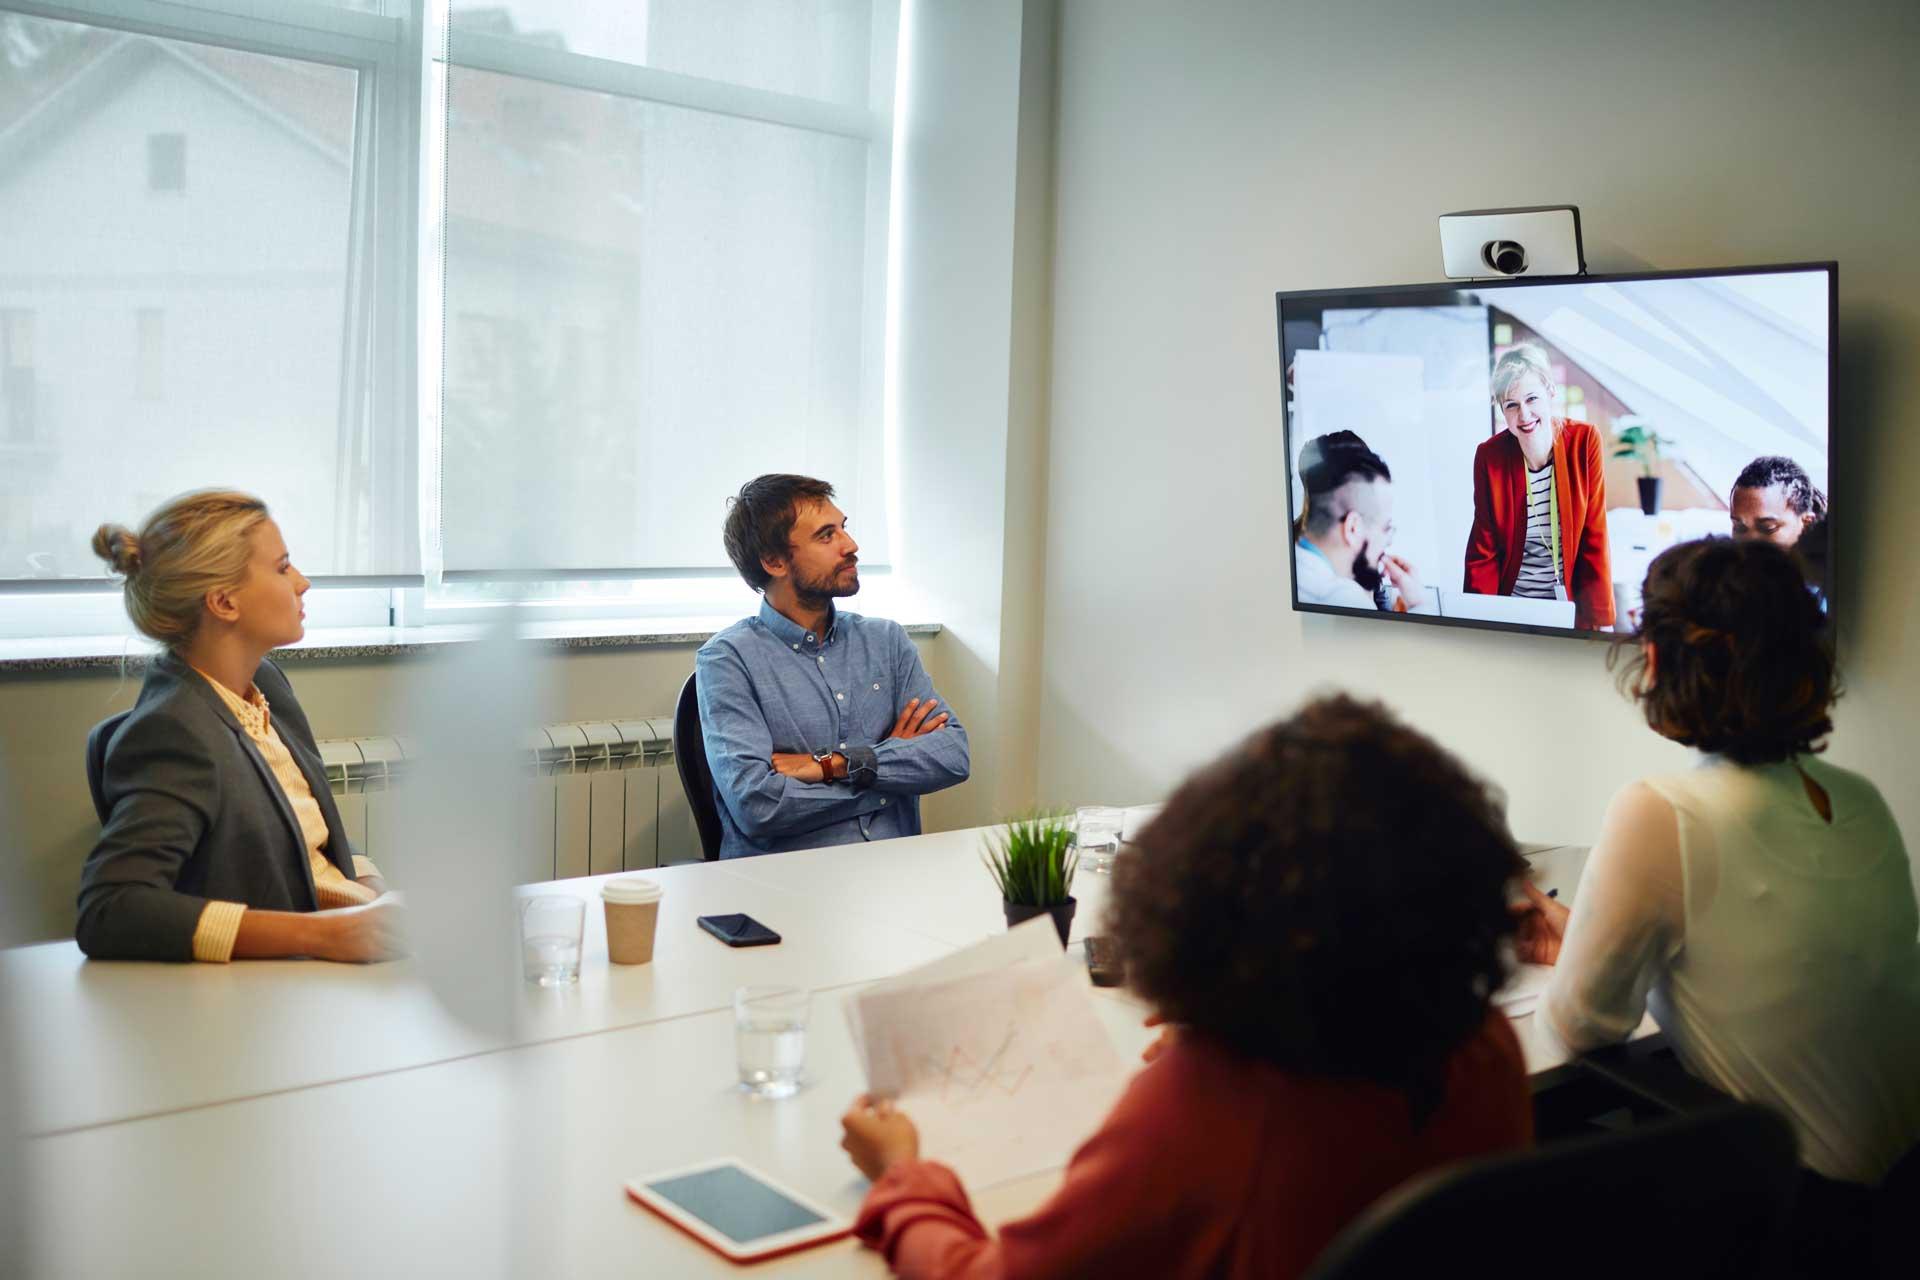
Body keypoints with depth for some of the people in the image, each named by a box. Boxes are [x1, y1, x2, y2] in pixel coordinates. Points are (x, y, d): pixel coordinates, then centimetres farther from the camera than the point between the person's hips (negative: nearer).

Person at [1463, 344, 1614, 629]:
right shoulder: (1489, 456, -8)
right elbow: (1483, 551, -3)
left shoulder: (1584, 441, -9)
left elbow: (1595, 541, -6)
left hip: (1570, 605, 0)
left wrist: (1600, 623, -10)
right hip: (1509, 610, 0)